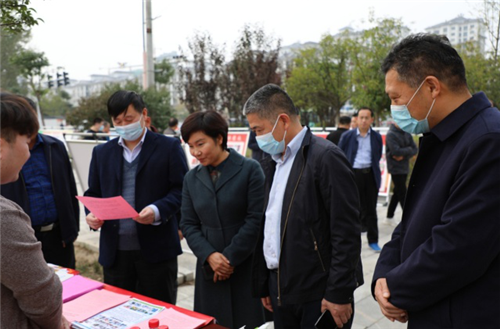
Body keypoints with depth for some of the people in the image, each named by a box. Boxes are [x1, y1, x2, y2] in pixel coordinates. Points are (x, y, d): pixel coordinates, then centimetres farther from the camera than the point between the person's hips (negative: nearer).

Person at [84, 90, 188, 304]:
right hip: (114, 251, 4)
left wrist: (157, 211, -21)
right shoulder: (101, 152, 12)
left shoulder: (169, 147, -1)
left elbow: (181, 189, -5)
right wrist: (92, 214, -6)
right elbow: (93, 193, 15)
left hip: (156, 248, -3)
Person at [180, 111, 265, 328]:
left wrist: (230, 258, -10)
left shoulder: (250, 169, -6)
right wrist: (209, 256, -10)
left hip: (247, 267, -3)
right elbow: (188, 224, 6)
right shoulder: (191, 178, 8)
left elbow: (256, 219, -10)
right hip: (210, 270, 4)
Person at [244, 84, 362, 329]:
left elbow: (346, 233, -15)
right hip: (281, 291, 6)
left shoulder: (326, 157, -13)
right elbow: (267, 228, 11)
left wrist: (339, 293, -14)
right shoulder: (270, 163, 8)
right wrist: (262, 286, 13)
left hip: (319, 296, -6)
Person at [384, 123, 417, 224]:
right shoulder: (391, 135, -11)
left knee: (398, 193, 13)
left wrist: (404, 155, -14)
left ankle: (389, 217, 24)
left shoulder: (407, 134, 9)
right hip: (396, 168, -7)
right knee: (403, 194, -4)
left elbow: (414, 149, 3)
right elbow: (396, 151, -21)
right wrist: (408, 149, -6)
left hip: (405, 167, 7)